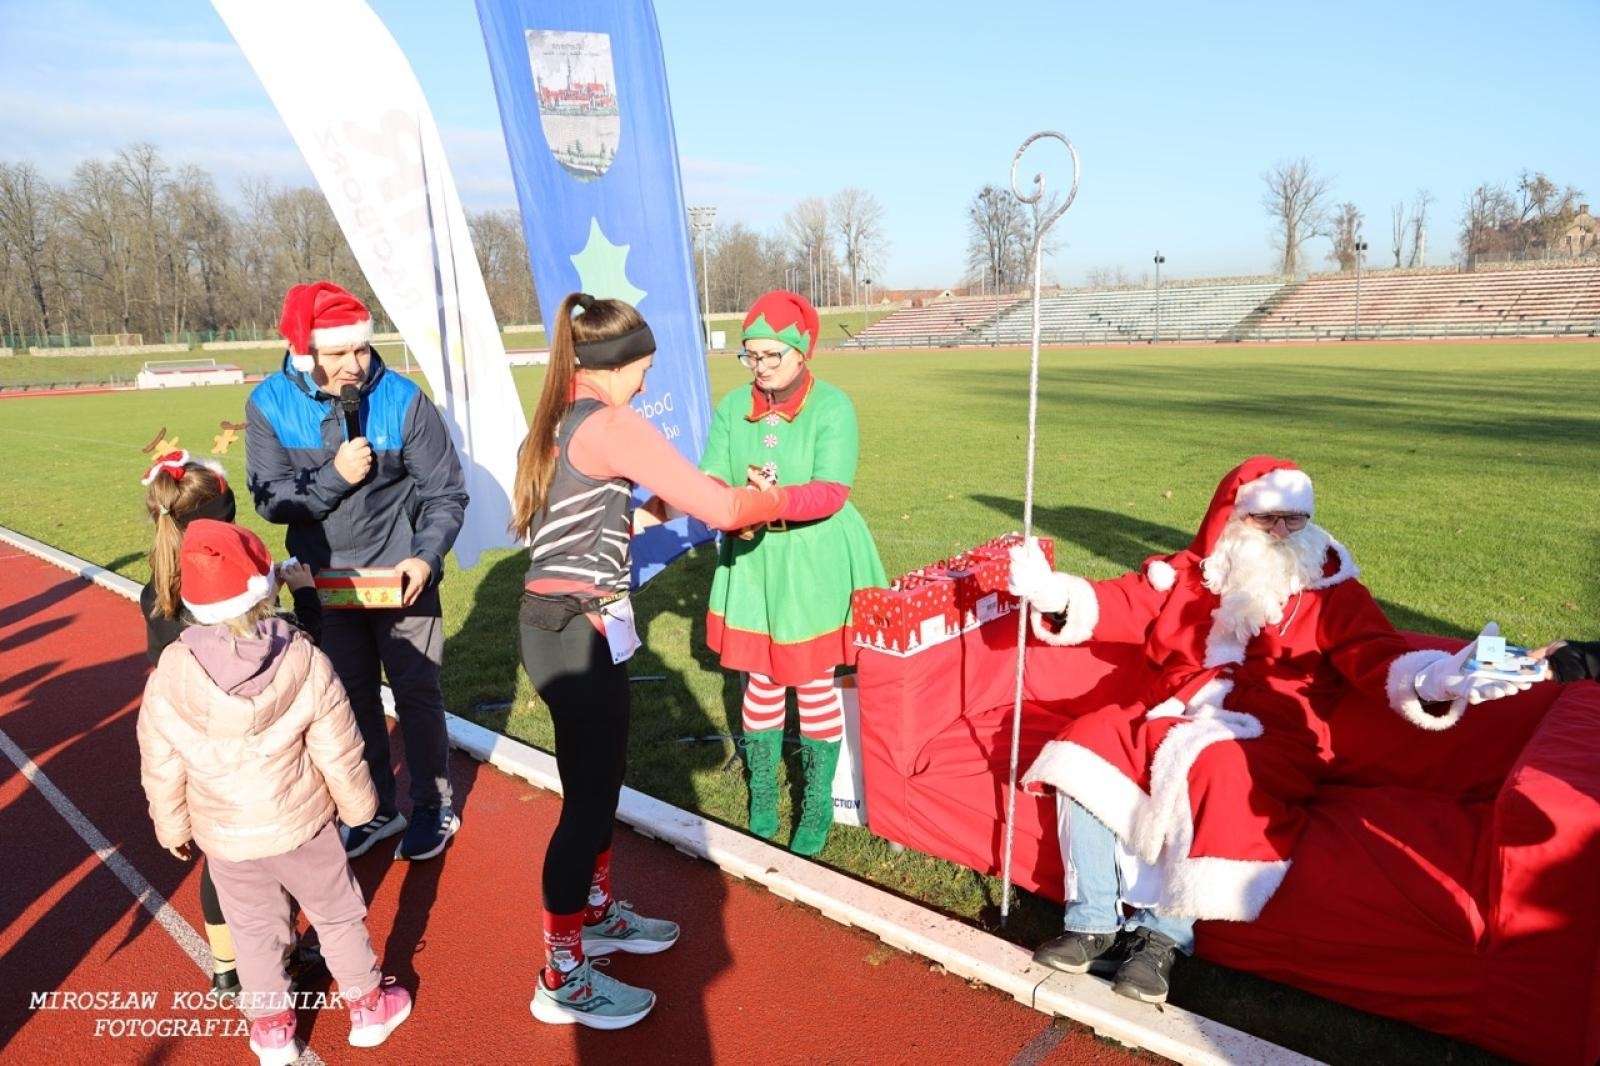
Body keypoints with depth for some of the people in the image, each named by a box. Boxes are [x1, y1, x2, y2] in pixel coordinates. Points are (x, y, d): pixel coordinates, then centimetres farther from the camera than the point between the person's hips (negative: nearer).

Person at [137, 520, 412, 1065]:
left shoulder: (170, 674, -15)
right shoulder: (306, 662, -20)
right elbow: (338, 753, -12)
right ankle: (367, 1005, 34)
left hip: (224, 835, 2)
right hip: (300, 824, -1)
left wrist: (171, 826, 13)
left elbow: (160, 766, -4)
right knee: (338, 913, 18)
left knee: (253, 928, 21)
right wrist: (358, 806, 4)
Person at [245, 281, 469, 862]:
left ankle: (434, 808, 25)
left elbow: (446, 493, -11)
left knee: (416, 694, 7)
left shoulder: (403, 399, -16)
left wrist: (425, 557, -24)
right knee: (350, 698, 14)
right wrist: (334, 477, -26)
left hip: (401, 577, -2)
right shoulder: (270, 404, -9)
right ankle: (376, 809, 32)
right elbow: (269, 498, -10)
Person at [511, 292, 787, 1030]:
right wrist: (776, 498, 2)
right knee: (589, 797, 2)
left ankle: (595, 916, 40)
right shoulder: (612, 425, -15)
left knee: (598, 780, 22)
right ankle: (561, 979, 17)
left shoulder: (550, 426, 12)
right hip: (581, 633, -9)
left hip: (549, 623, 10)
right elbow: (719, 508, -18)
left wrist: (638, 512, 17)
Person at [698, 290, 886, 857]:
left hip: (817, 562, -3)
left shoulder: (832, 405, -12)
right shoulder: (733, 407, -1)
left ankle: (817, 805, 25)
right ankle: (761, 800, 30)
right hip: (751, 560, 3)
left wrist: (779, 498, -40)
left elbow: (833, 492, -22)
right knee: (762, 682, 12)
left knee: (814, 684, 8)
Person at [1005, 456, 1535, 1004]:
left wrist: (1433, 679, -30)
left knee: (1218, 772, -36)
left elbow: (1378, 655, -6)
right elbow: (1121, 604, 6)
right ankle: (1093, 923, -13)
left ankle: (1162, 936, -18)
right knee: (1086, 741, -20)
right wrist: (1052, 591, -15)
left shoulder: (1332, 592, 6)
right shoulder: (1187, 573, 12)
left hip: (1265, 741, -3)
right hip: (1167, 719, 4)